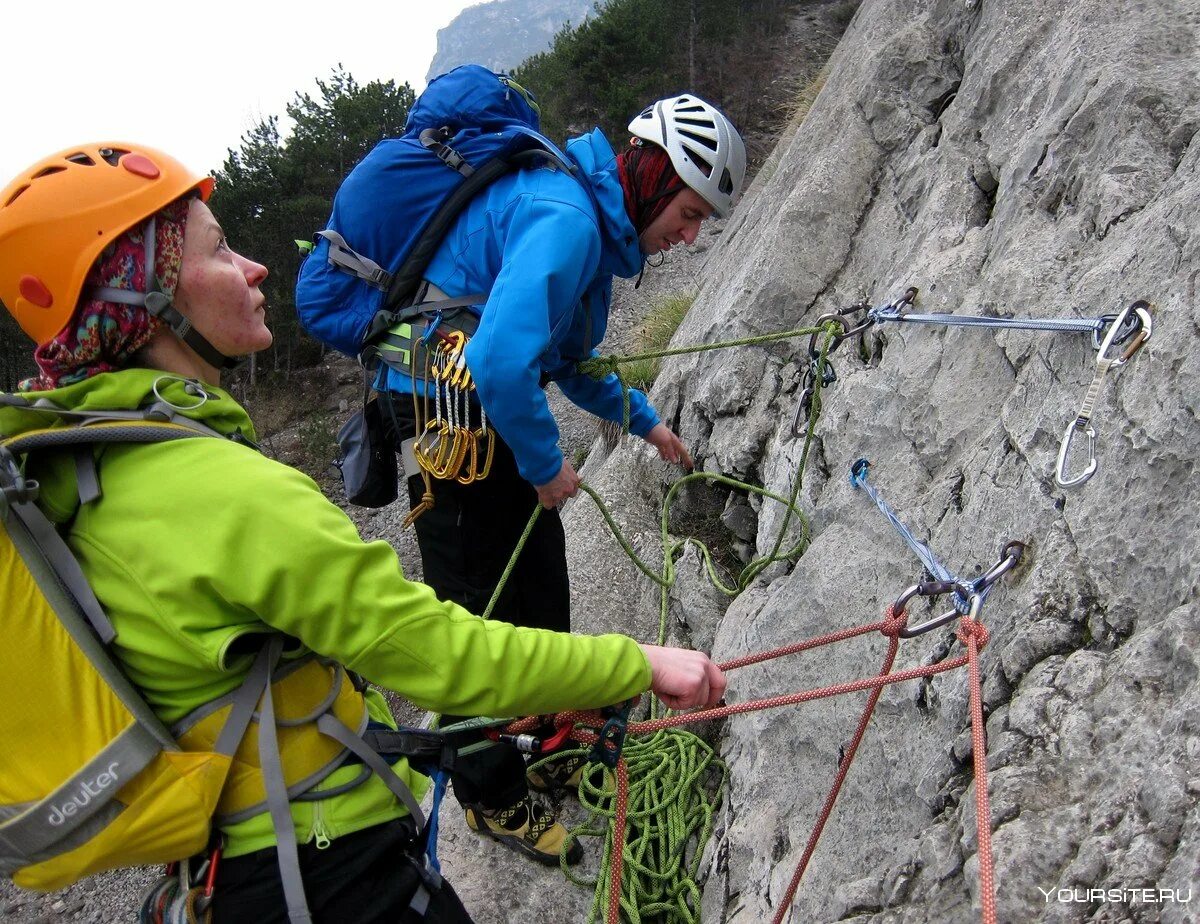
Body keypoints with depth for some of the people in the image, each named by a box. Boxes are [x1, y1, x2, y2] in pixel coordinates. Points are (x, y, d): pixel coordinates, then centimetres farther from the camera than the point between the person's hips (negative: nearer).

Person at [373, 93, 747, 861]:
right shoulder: (564, 220, -23)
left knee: (541, 587, 18)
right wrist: (545, 463, -20)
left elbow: (565, 357, 23)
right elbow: (502, 361, -34)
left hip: (495, 410, 10)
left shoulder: (593, 220, 11)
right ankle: (493, 797, 23)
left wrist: (644, 420, 22)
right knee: (481, 613, 2)